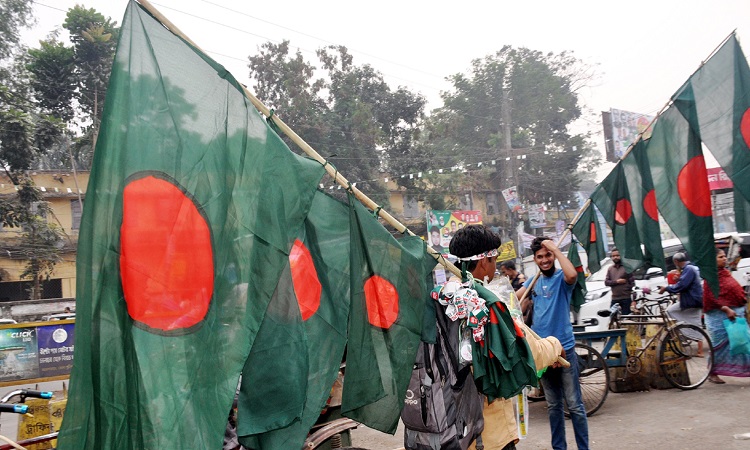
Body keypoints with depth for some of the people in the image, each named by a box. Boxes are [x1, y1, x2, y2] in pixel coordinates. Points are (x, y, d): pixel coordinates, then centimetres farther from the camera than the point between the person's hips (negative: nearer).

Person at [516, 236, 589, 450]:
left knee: (574, 405, 0)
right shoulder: (533, 281, 10)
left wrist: (554, 247, -24)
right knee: (553, 405, 15)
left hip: (564, 348, -5)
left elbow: (572, 274, -31)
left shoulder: (561, 278, -8)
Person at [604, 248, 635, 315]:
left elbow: (632, 282, -3)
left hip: (626, 298, -4)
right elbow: (606, 282, 7)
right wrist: (616, 281, -10)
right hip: (614, 299, 4)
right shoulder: (610, 269, 14)